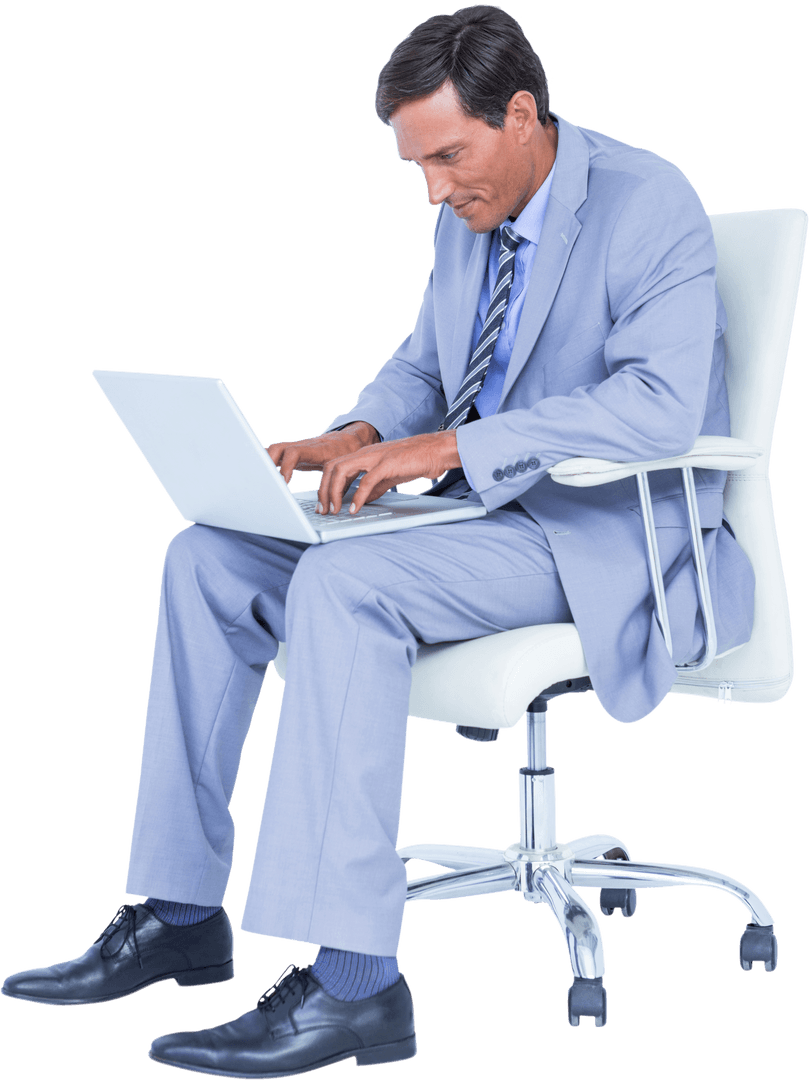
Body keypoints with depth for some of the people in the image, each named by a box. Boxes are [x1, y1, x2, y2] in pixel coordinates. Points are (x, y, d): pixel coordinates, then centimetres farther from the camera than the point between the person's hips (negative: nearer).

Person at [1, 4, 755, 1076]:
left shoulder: (650, 204, -16)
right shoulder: (466, 215, 9)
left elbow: (660, 404, -28)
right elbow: (422, 365, 21)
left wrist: (444, 446, -30)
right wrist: (357, 436, -3)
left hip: (605, 533, -9)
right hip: (475, 506, 9)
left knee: (343, 583, -32)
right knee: (208, 556, -4)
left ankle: (352, 984, -30)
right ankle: (180, 915, 0)